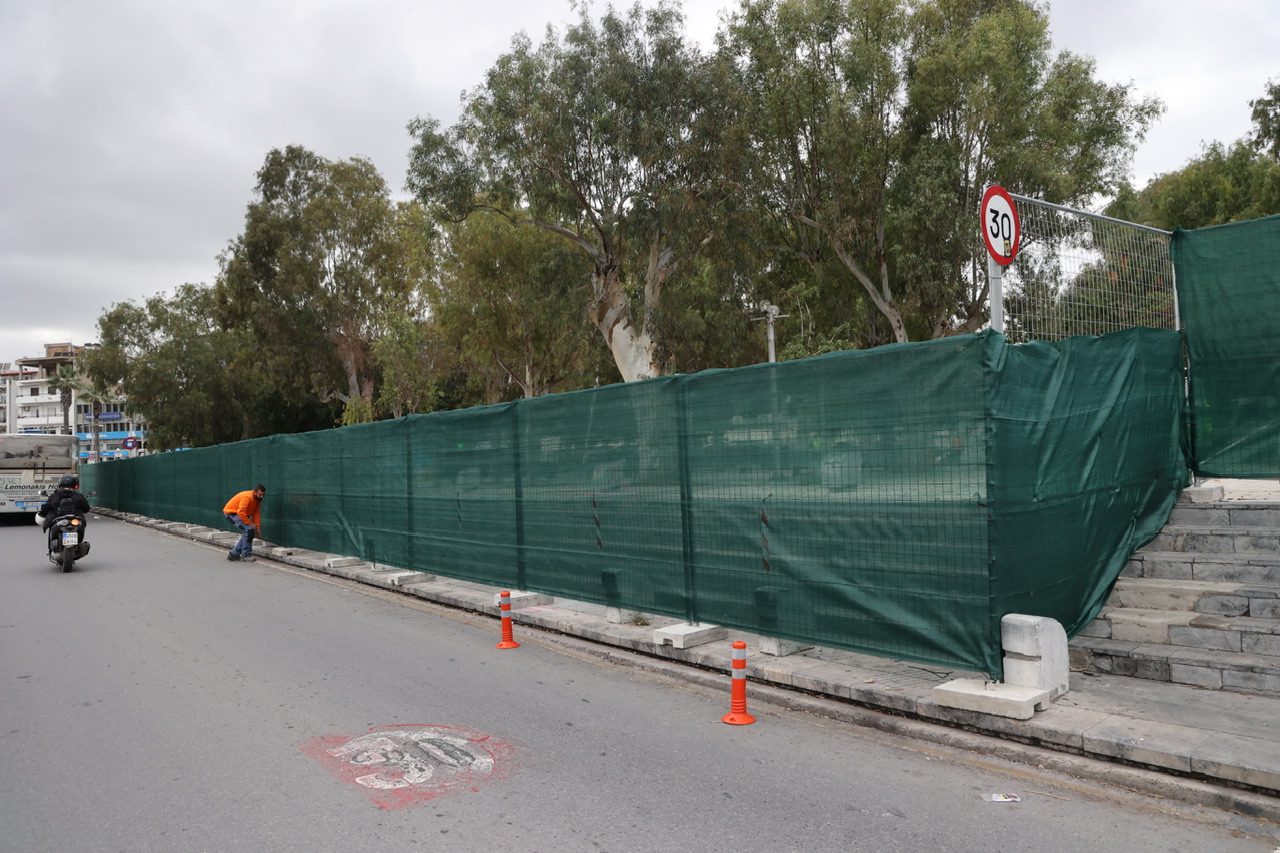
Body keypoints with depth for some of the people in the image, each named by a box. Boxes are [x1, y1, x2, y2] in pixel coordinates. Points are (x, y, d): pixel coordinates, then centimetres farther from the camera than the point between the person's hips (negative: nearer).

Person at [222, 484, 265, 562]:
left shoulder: (257, 499, 1)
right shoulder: (247, 497, -29)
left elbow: (256, 514, 2)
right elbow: (241, 512, -35)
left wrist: (257, 527, -5)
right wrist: (250, 523, -28)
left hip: (239, 514, 10)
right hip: (231, 512, -10)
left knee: (248, 532, 6)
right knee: (248, 530, -21)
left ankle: (234, 554, 15)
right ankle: (246, 555, -15)